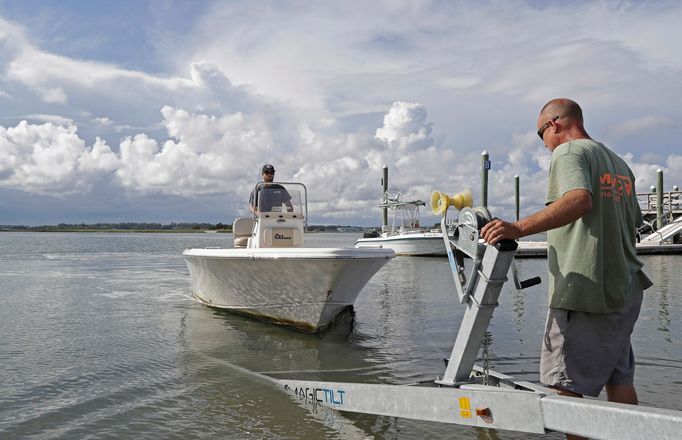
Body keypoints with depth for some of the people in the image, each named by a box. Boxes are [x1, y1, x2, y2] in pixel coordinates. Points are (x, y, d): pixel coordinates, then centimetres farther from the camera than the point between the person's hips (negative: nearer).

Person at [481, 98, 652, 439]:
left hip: (583, 292, -9)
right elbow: (634, 223, 22)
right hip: (625, 290, 9)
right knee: (619, 379, 18)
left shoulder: (569, 152, -7)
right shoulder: (619, 164, 20)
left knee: (565, 384, -3)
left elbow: (579, 199, -28)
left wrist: (519, 228, -36)